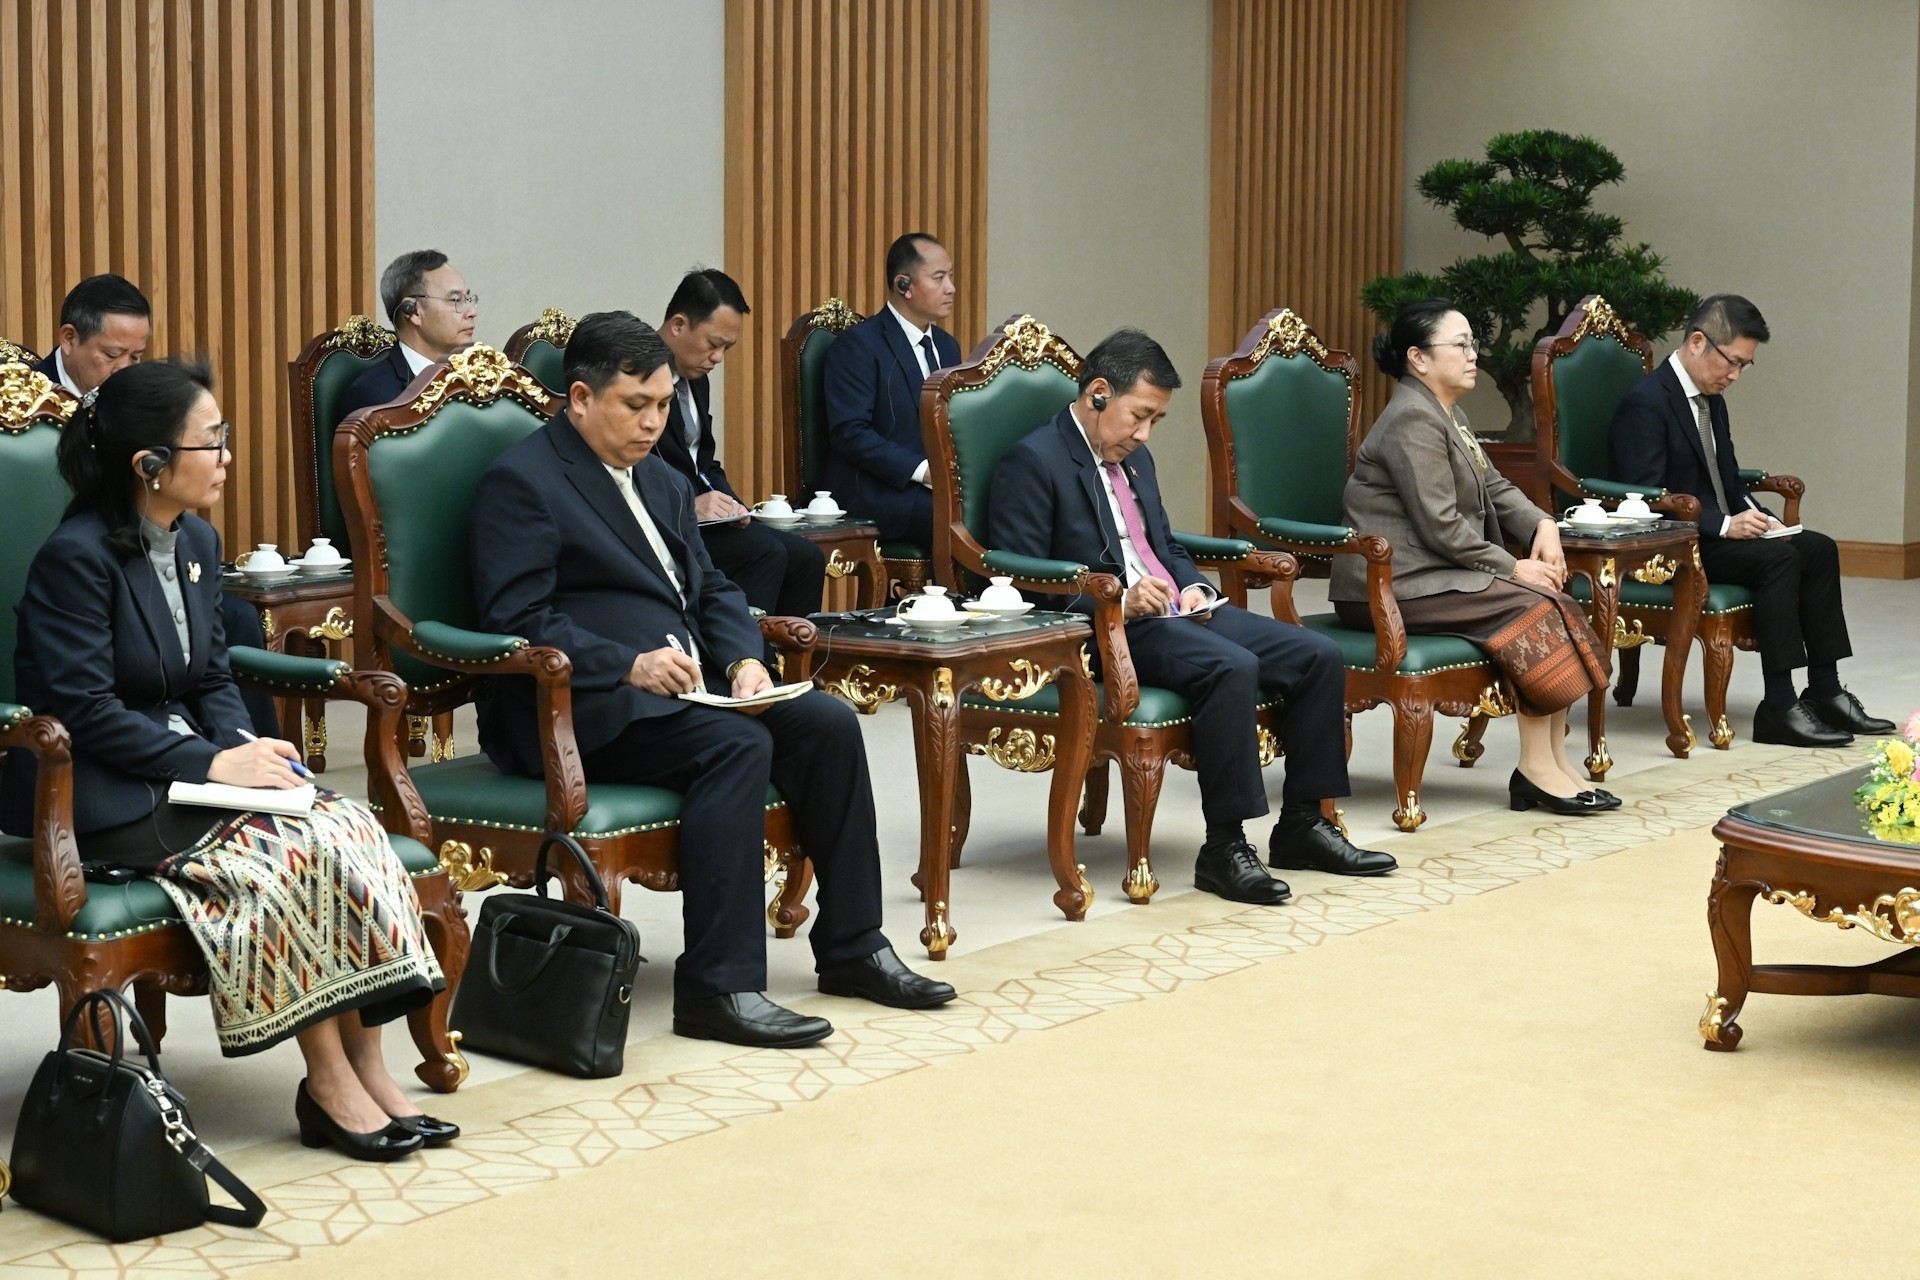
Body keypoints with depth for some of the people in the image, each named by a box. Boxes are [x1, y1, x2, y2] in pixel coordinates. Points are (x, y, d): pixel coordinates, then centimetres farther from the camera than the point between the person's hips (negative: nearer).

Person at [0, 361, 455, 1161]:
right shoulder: (76, 557, -15)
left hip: (187, 767, 8)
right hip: (102, 799, -8)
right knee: (290, 851, -26)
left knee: (347, 828, -18)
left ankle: (367, 1069, -16)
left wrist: (244, 745, -6)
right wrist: (213, 763, -21)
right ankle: (329, 1088, -17)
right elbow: (83, 709, -19)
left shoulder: (197, 542, 10)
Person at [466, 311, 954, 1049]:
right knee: (737, 745, -30)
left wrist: (743, 659, -1)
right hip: (577, 709, -8)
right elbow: (516, 621, -15)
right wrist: (630, 665, -25)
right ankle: (719, 987, -30)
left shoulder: (661, 482, 21)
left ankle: (851, 947, -2)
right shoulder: (520, 483, -6)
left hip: (687, 683, 8)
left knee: (827, 723, -11)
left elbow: (711, 588, 20)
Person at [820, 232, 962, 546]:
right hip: (877, 492, -7)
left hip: (939, 481, 7)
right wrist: (922, 470, -22)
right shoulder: (859, 344, -5)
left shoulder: (947, 346, 20)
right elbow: (849, 432, -14)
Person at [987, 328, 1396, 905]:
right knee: (1231, 668, -34)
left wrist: (1193, 587, 7)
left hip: (1176, 614, 9)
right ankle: (1223, 848, -26)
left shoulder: (1134, 460, 21)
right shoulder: (1034, 461, -7)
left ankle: (1301, 824, 3)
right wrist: (1117, 600, -24)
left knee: (1318, 656, -6)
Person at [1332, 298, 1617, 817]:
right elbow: (1440, 526, -20)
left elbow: (1493, 487, 20)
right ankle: (1537, 769, -14)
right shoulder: (1413, 420, -16)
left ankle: (1554, 763, -9)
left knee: (1552, 602, -5)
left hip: (1436, 572, 10)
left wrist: (1542, 525, 1)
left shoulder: (1447, 414, 18)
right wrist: (1512, 568, -13)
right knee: (1530, 606, -19)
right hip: (1396, 586, -10)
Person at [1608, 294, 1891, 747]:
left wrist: (1760, 518, 0)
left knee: (1819, 549, -3)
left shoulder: (1712, 400, 15)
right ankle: (1779, 709, -27)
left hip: (1716, 532, 10)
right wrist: (1724, 524, -24)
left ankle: (1825, 693, -3)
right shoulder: (1646, 403, -15)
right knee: (1778, 558, -27)